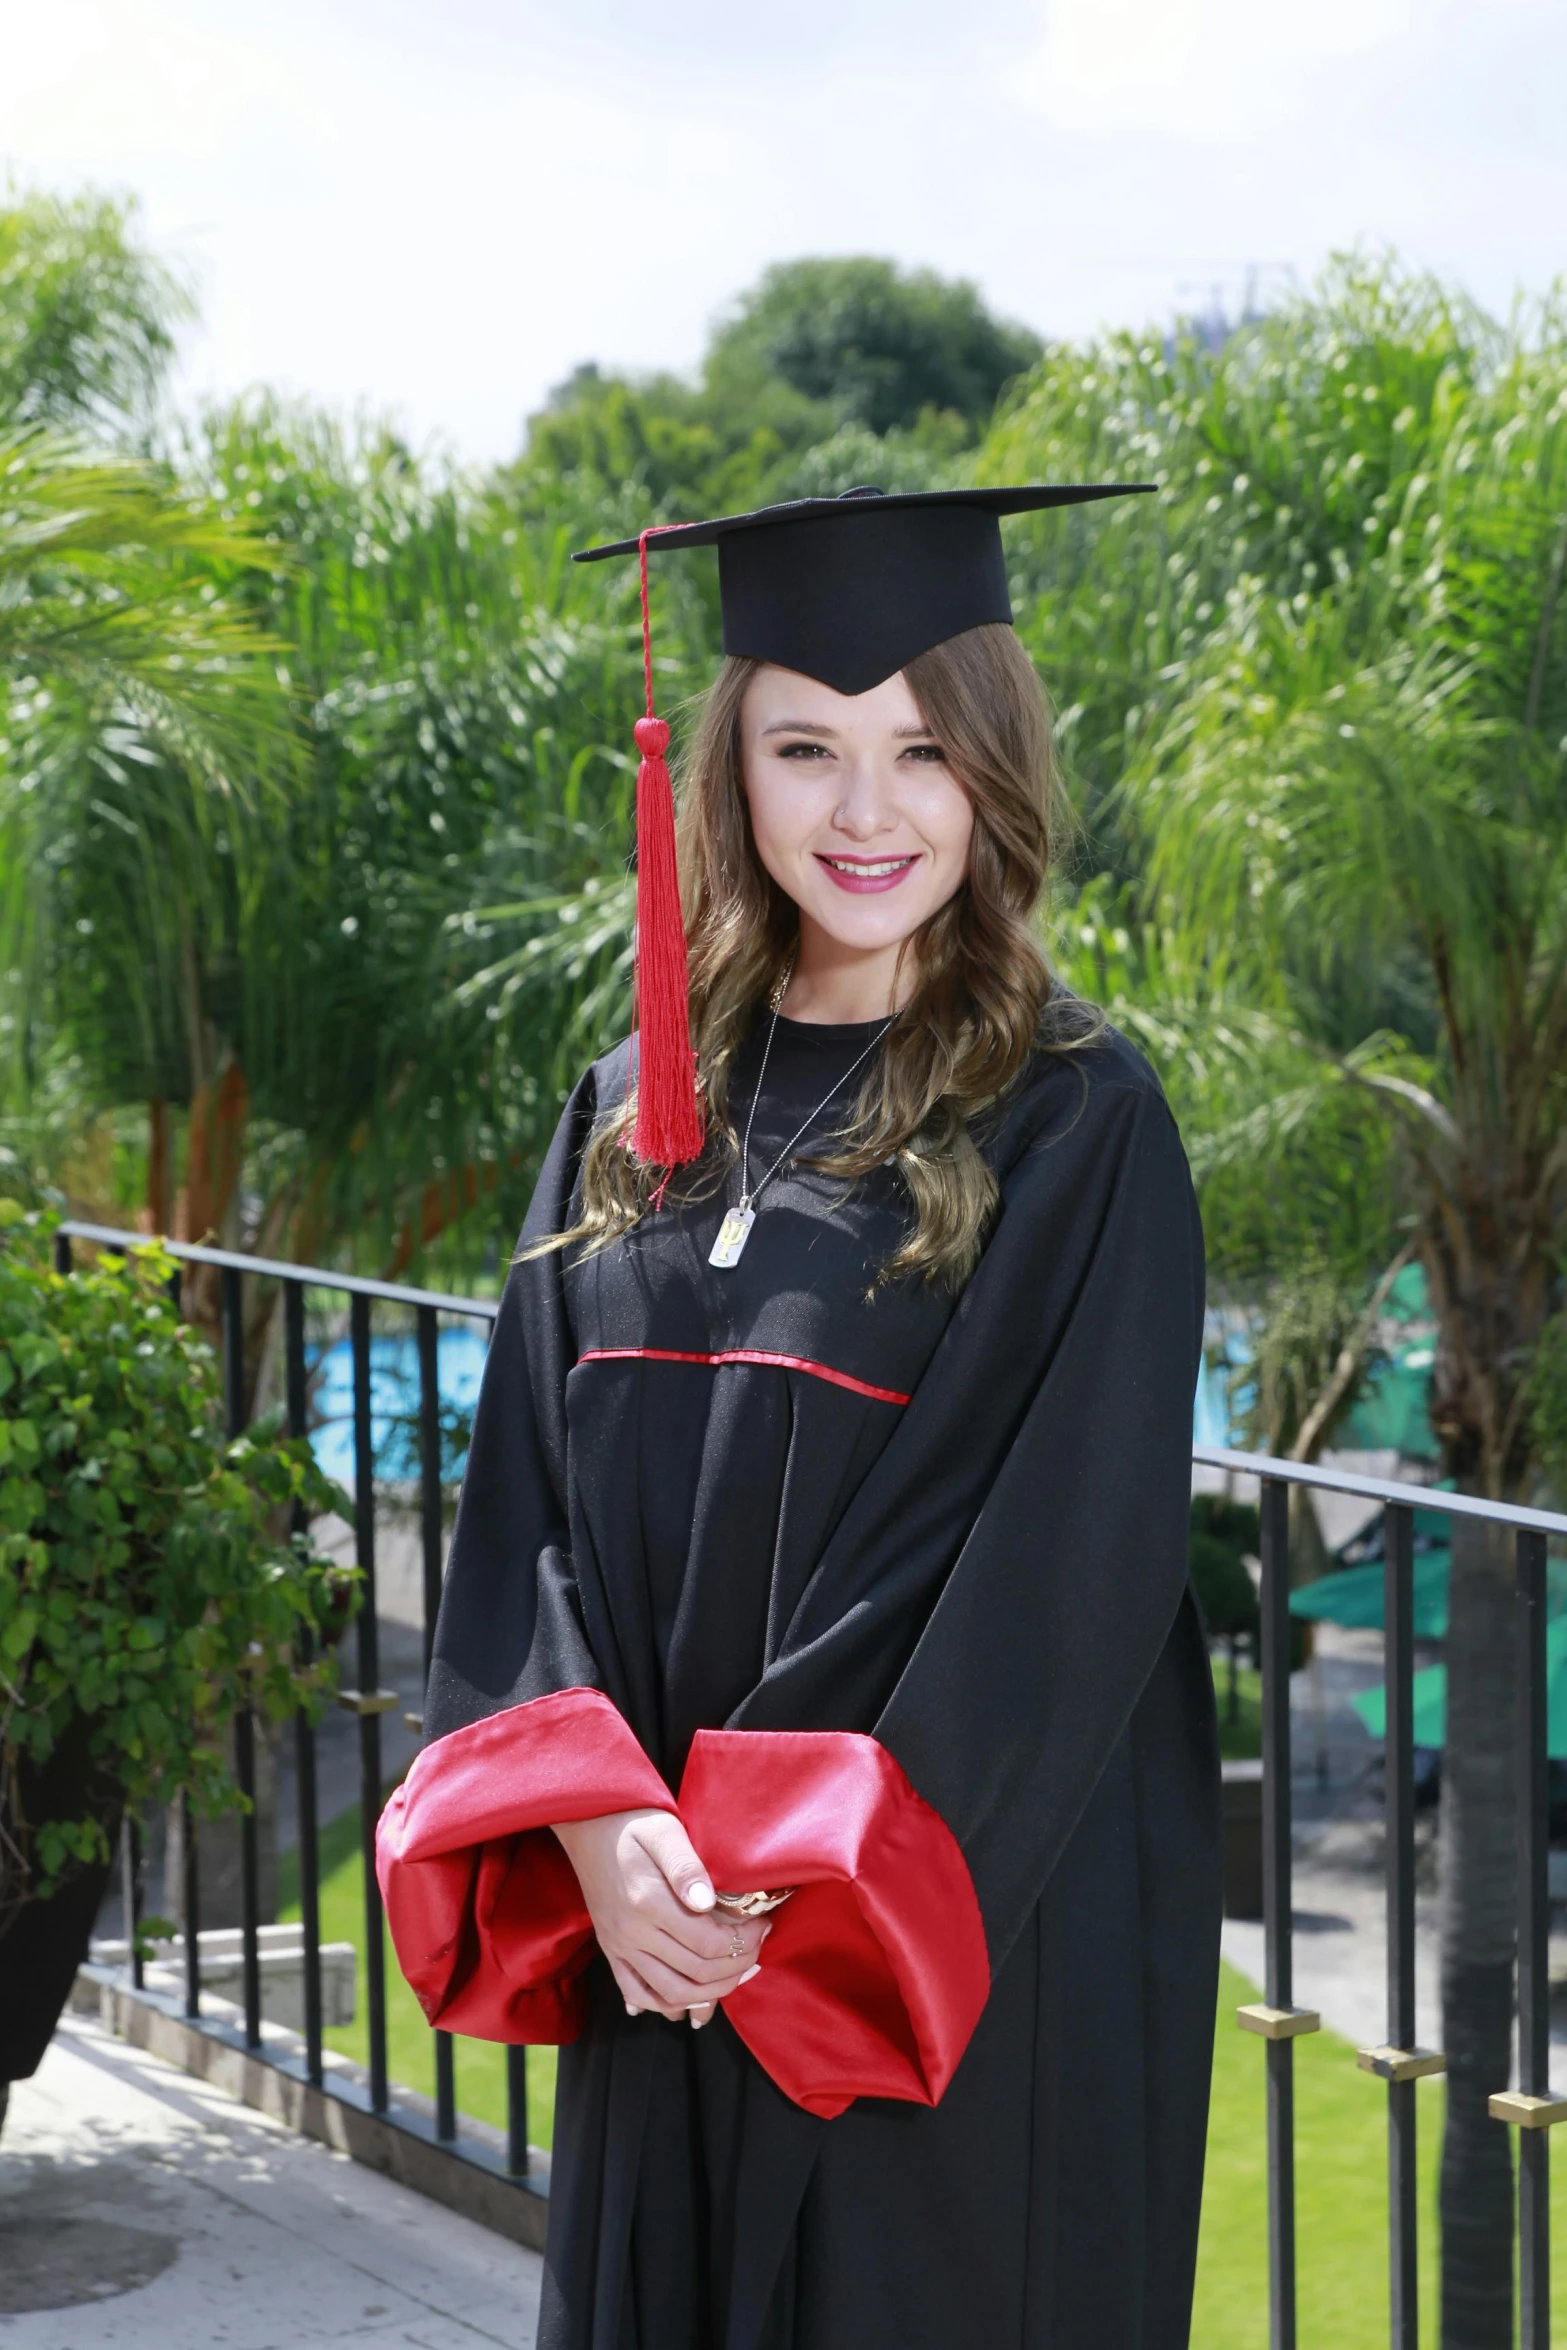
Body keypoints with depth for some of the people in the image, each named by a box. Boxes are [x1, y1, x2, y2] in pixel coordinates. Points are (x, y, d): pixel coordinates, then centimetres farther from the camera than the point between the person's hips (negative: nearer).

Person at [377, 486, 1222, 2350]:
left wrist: (782, 1873, -16)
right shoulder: (633, 1120, 7)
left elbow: (1064, 1570, -13)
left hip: (969, 1958, -4)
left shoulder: (1075, 1130, -7)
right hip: (657, 1937, 5)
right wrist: (595, 1825, -11)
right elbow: (527, 1507, 5)